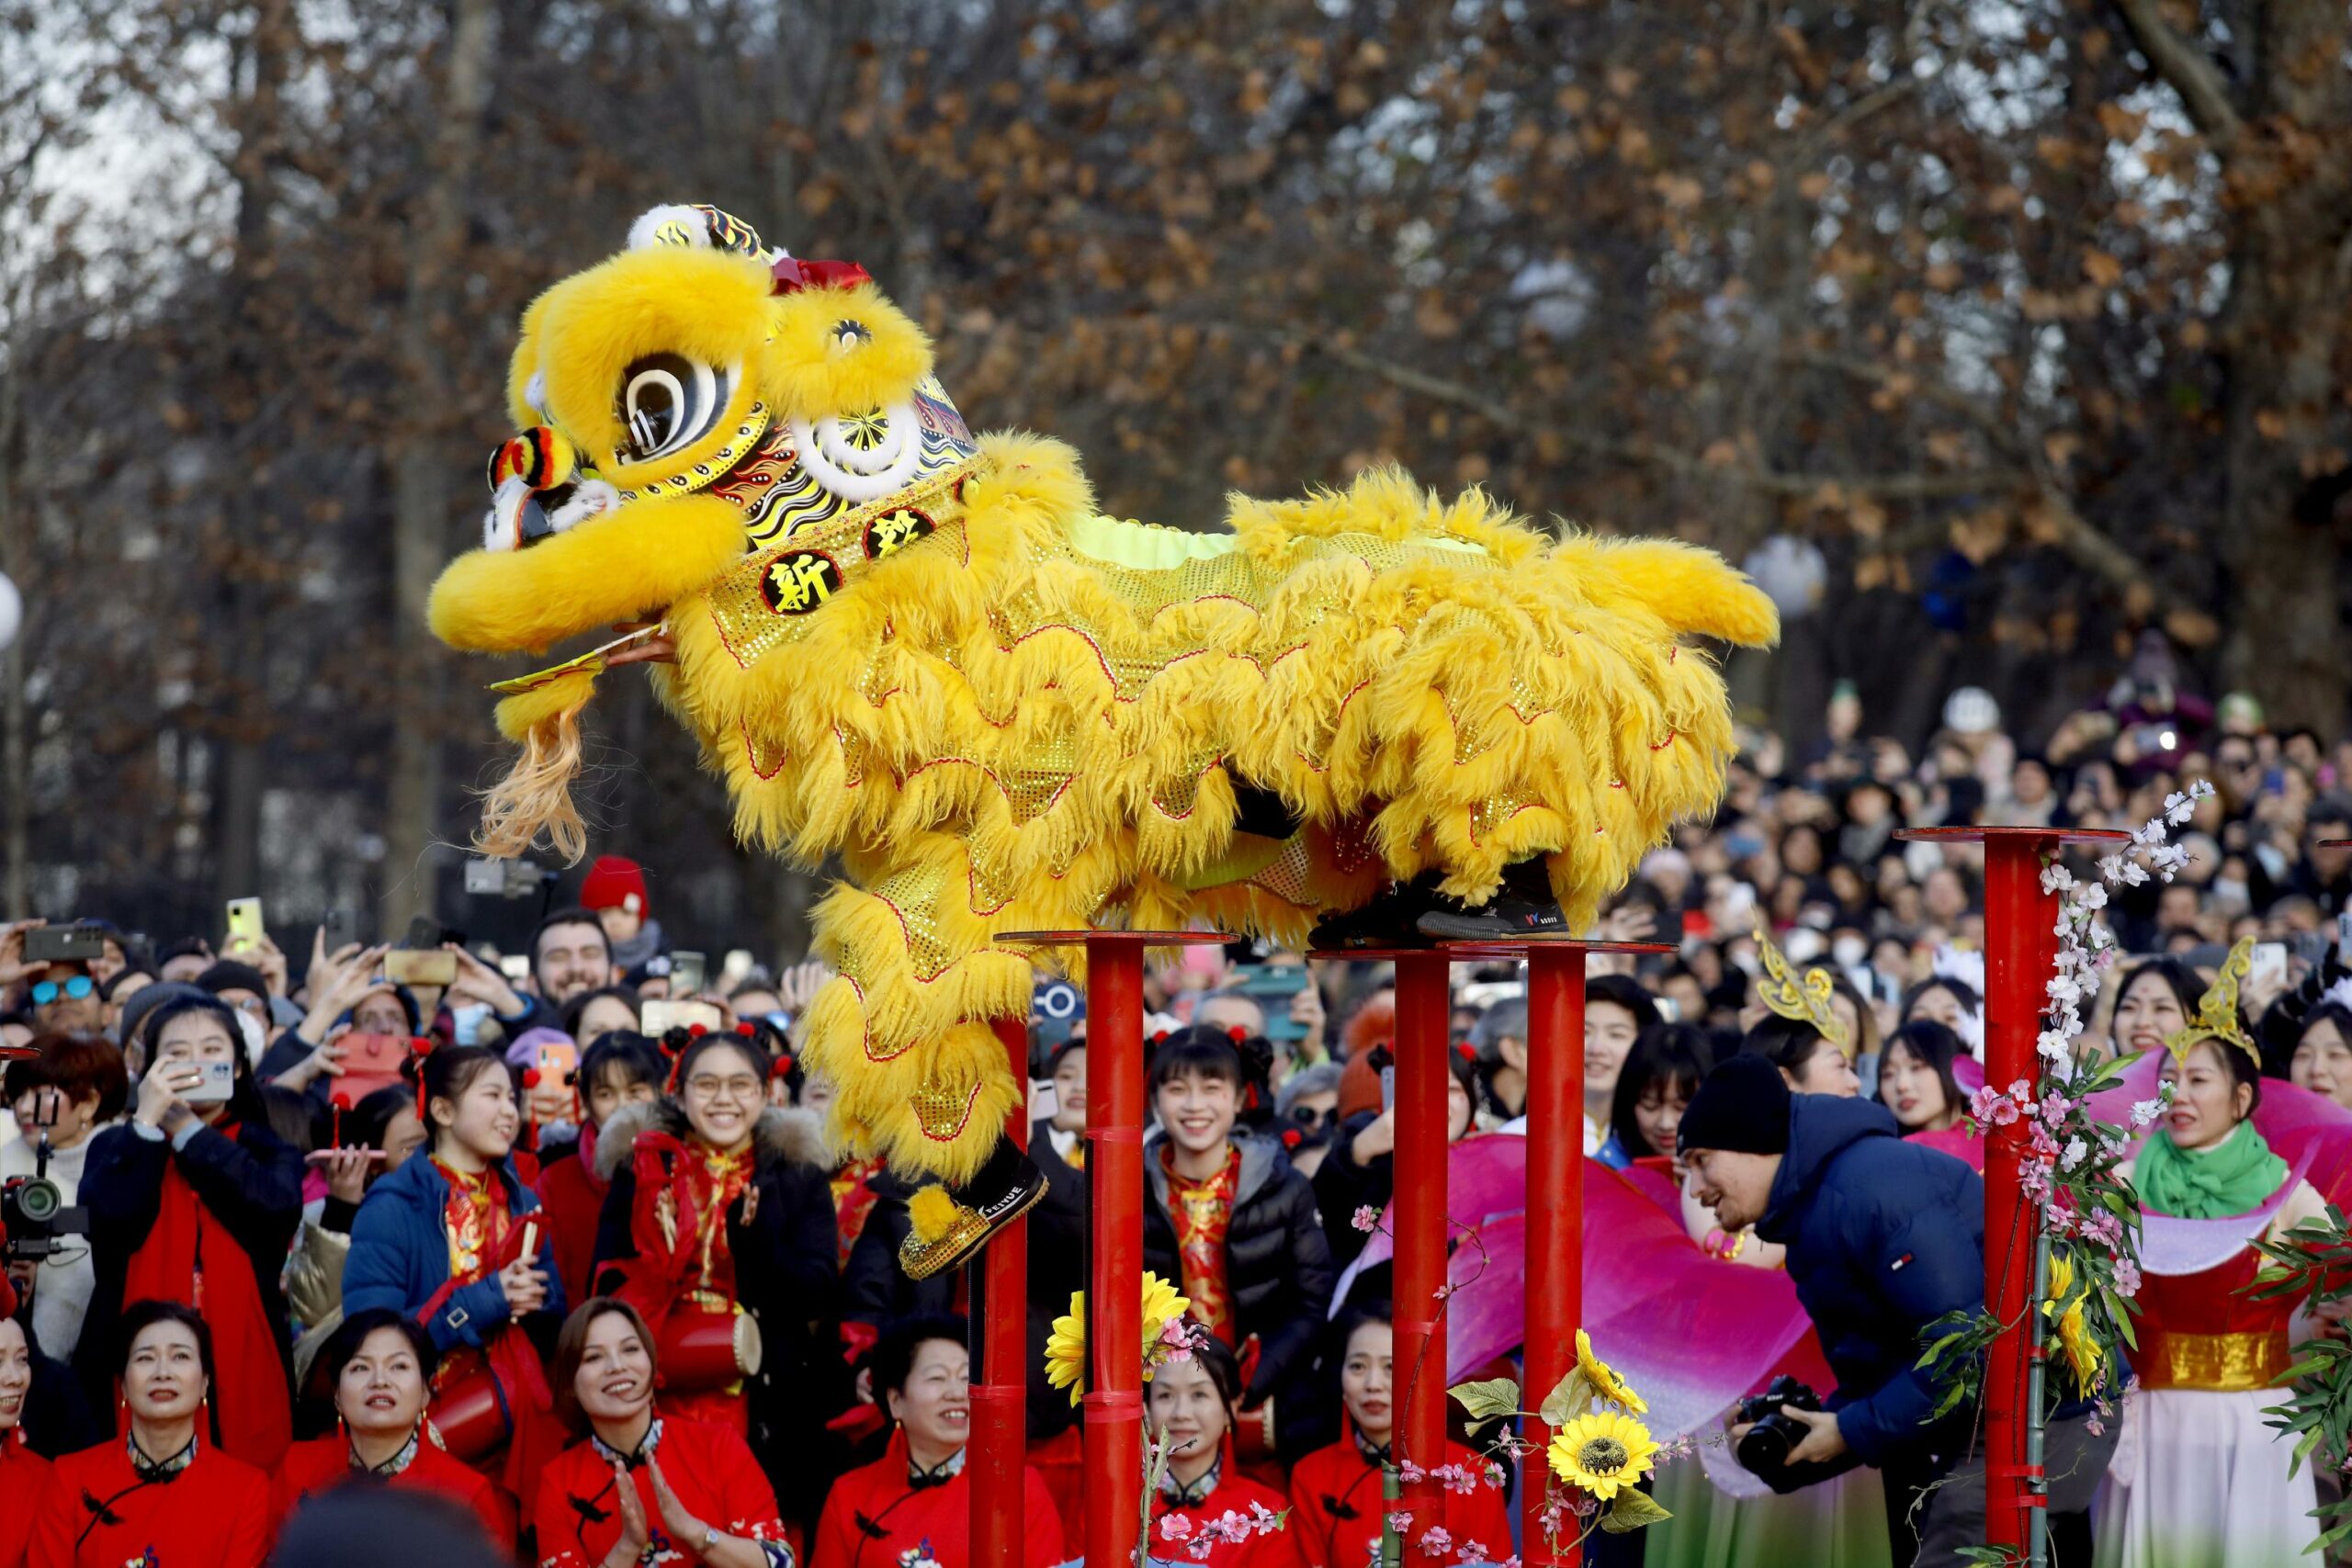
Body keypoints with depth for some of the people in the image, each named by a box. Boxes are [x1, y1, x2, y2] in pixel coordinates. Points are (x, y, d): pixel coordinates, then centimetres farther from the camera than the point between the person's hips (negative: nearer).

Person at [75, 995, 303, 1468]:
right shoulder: (117, 1147, 10)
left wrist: (187, 1129, -7)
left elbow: (277, 1204, -11)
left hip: (244, 1362, 0)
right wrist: (147, 1122, -10)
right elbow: (108, 1217, -10)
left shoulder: (265, 1149, 12)